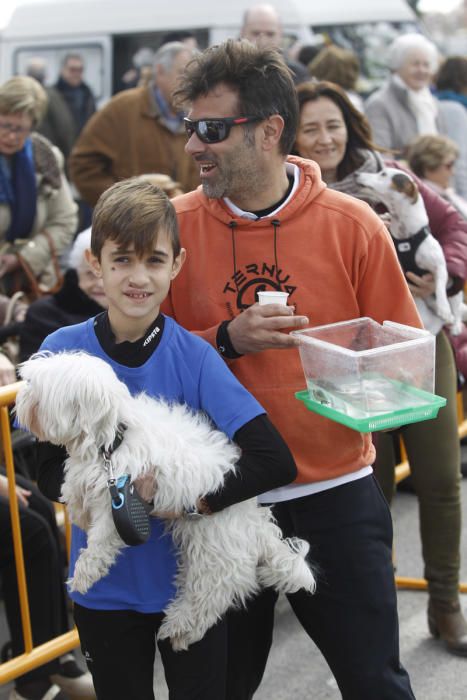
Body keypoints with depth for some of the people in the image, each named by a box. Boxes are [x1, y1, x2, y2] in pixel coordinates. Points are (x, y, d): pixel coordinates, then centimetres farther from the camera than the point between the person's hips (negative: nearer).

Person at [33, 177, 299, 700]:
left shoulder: (193, 356, -12)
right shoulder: (63, 352, -9)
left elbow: (276, 462, -19)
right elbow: (48, 470, -6)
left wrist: (195, 497, -29)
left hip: (189, 583, -1)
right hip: (105, 587, 1)